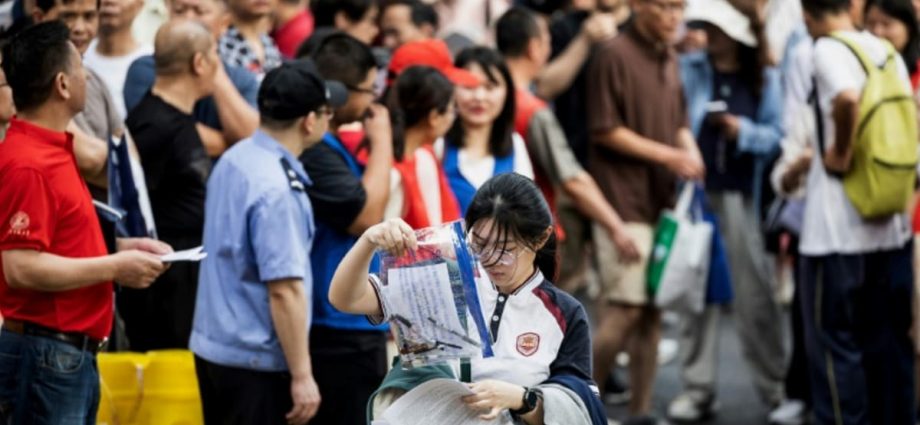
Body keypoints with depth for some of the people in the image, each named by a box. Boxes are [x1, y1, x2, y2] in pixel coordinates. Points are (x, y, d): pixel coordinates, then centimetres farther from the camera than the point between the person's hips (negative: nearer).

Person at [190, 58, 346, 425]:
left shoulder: (234, 161, 6)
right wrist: (302, 376, -21)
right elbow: (284, 289, -24)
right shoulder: (276, 190, -23)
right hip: (258, 361, -9)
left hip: (213, 346, 9)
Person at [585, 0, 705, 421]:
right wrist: (669, 156, -15)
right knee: (626, 308, -10)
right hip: (624, 201, -7)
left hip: (662, 201, 8)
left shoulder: (668, 58, 13)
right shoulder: (614, 55, -11)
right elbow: (605, 130, -13)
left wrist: (690, 151, 0)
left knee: (653, 310, 8)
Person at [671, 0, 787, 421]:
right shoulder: (687, 69, 5)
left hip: (744, 197, -1)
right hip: (695, 192, 1)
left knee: (755, 293, 1)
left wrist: (743, 132, -11)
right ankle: (697, 387, 8)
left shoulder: (765, 79, 5)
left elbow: (777, 135, 3)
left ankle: (775, 385, 12)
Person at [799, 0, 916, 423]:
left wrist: (840, 154, -17)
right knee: (888, 340, 13)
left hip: (838, 227, -7)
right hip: (891, 225, 7)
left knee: (833, 341, 2)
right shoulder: (887, 52, 10)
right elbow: (908, 117, 13)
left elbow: (848, 98, -31)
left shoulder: (828, 50, -11)